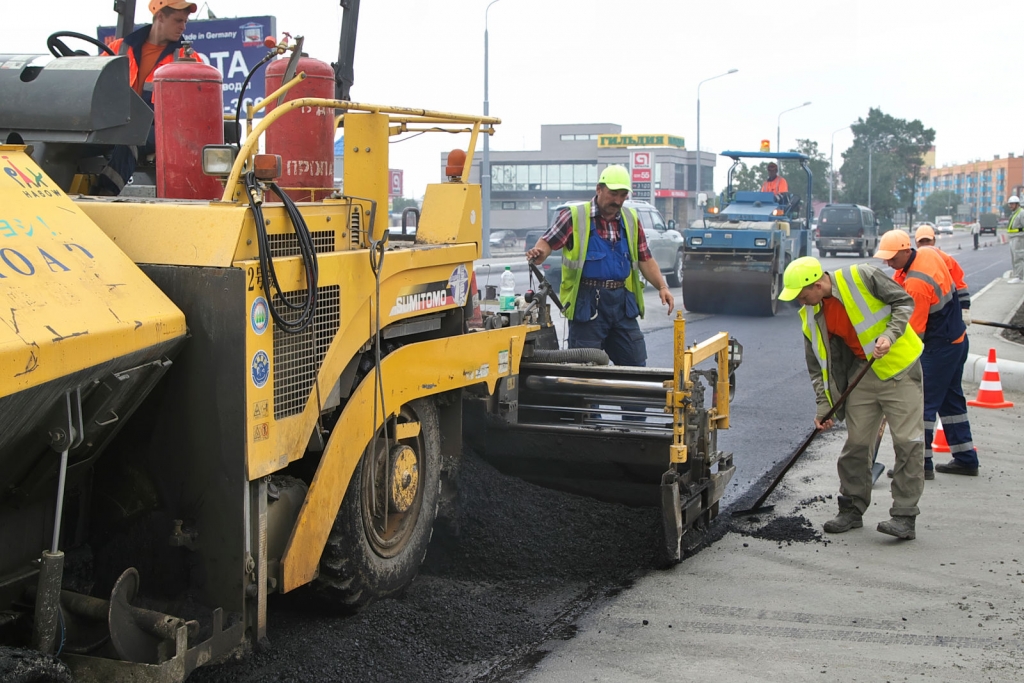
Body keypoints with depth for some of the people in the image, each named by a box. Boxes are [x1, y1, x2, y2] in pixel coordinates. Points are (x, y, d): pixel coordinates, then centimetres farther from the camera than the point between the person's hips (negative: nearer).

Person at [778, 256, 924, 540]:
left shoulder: (861, 277, -17)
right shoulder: (811, 316, -1)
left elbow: (904, 302, -9)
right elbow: (818, 365, 6)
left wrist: (889, 335, -23)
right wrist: (823, 406, 0)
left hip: (900, 367, -5)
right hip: (862, 374, 5)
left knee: (908, 441, -6)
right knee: (856, 442, 6)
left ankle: (904, 516, -1)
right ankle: (852, 509, 18)